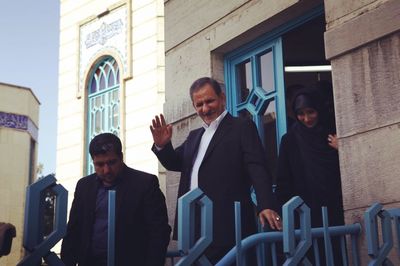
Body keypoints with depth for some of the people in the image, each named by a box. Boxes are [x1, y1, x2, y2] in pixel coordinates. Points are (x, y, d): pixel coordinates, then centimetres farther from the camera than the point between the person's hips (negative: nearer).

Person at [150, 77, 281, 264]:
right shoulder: (194, 136, 23)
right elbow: (175, 163, 23)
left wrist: (266, 206, -24)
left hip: (226, 227, -7)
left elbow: (257, 168, -10)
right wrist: (162, 145, 1)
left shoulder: (242, 128, 1)